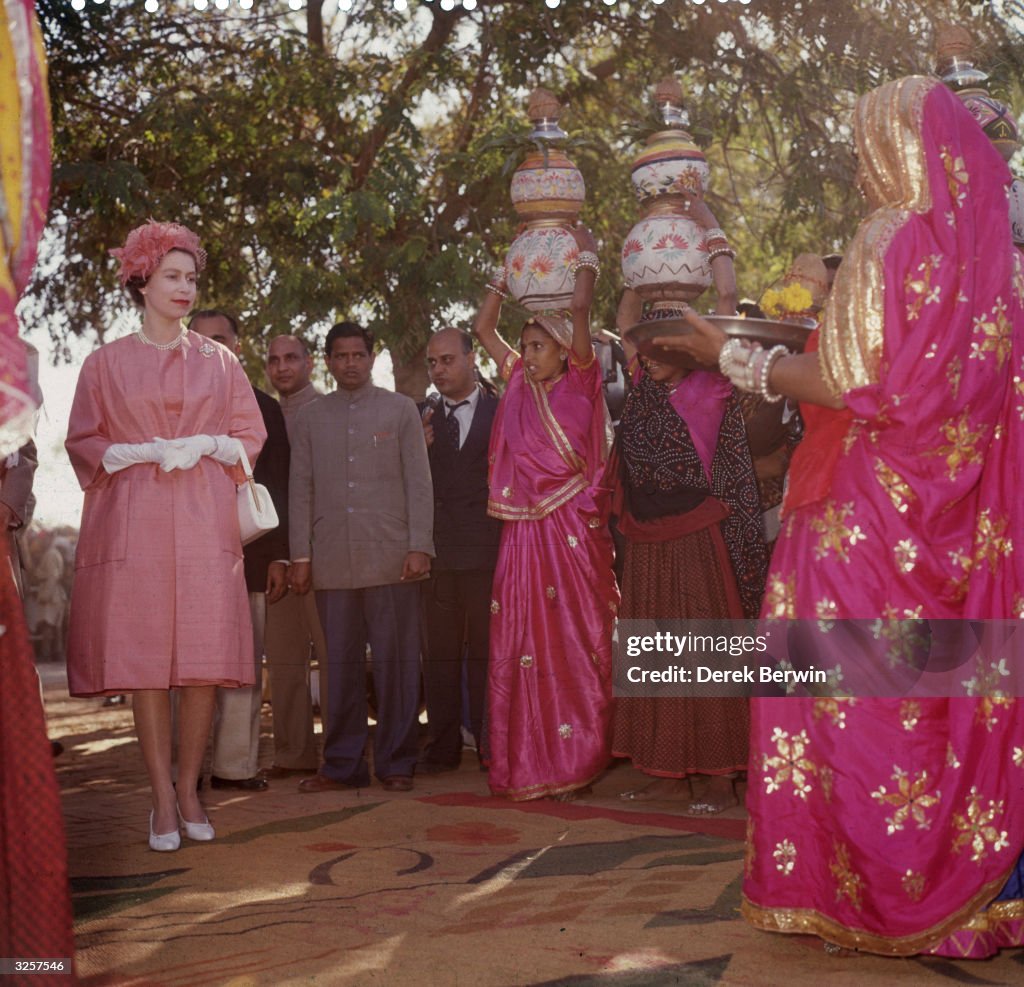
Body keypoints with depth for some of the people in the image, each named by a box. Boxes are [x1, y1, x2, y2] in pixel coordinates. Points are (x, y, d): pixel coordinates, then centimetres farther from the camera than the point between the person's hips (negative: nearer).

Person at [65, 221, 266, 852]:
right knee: (145, 659, -4)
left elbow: (251, 435, 13)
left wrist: (205, 445, -6)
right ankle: (162, 797, 3)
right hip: (135, 523, -1)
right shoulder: (108, 362, 10)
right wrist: (145, 452, -8)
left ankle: (189, 788, 7)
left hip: (205, 522, 1)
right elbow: (83, 443, 8)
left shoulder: (219, 361, 14)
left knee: (205, 658, -5)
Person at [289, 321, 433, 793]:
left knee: (395, 661, 0)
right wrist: (300, 555, 4)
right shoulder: (310, 418, 14)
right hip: (332, 561, 2)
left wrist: (420, 546, -6)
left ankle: (397, 763, 8)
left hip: (391, 558, -2)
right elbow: (300, 490, 12)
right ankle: (342, 764, 12)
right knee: (340, 664, 4)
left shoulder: (400, 410, 8)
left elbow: (418, 482, 3)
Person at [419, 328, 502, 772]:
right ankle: (442, 748, 13)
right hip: (437, 552, 3)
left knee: (486, 653, 0)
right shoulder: (423, 419, 13)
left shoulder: (501, 412, 4)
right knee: (439, 654, 6)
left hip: (487, 551, -3)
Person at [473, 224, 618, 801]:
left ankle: (576, 762, 3)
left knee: (576, 643, -1)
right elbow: (484, 328, 21)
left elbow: (581, 308, -8)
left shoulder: (581, 381, 1)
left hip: (573, 528, -5)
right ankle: (528, 766, 7)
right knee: (522, 643, 3)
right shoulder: (521, 385, 15)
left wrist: (587, 253, 3)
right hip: (526, 531, 5)